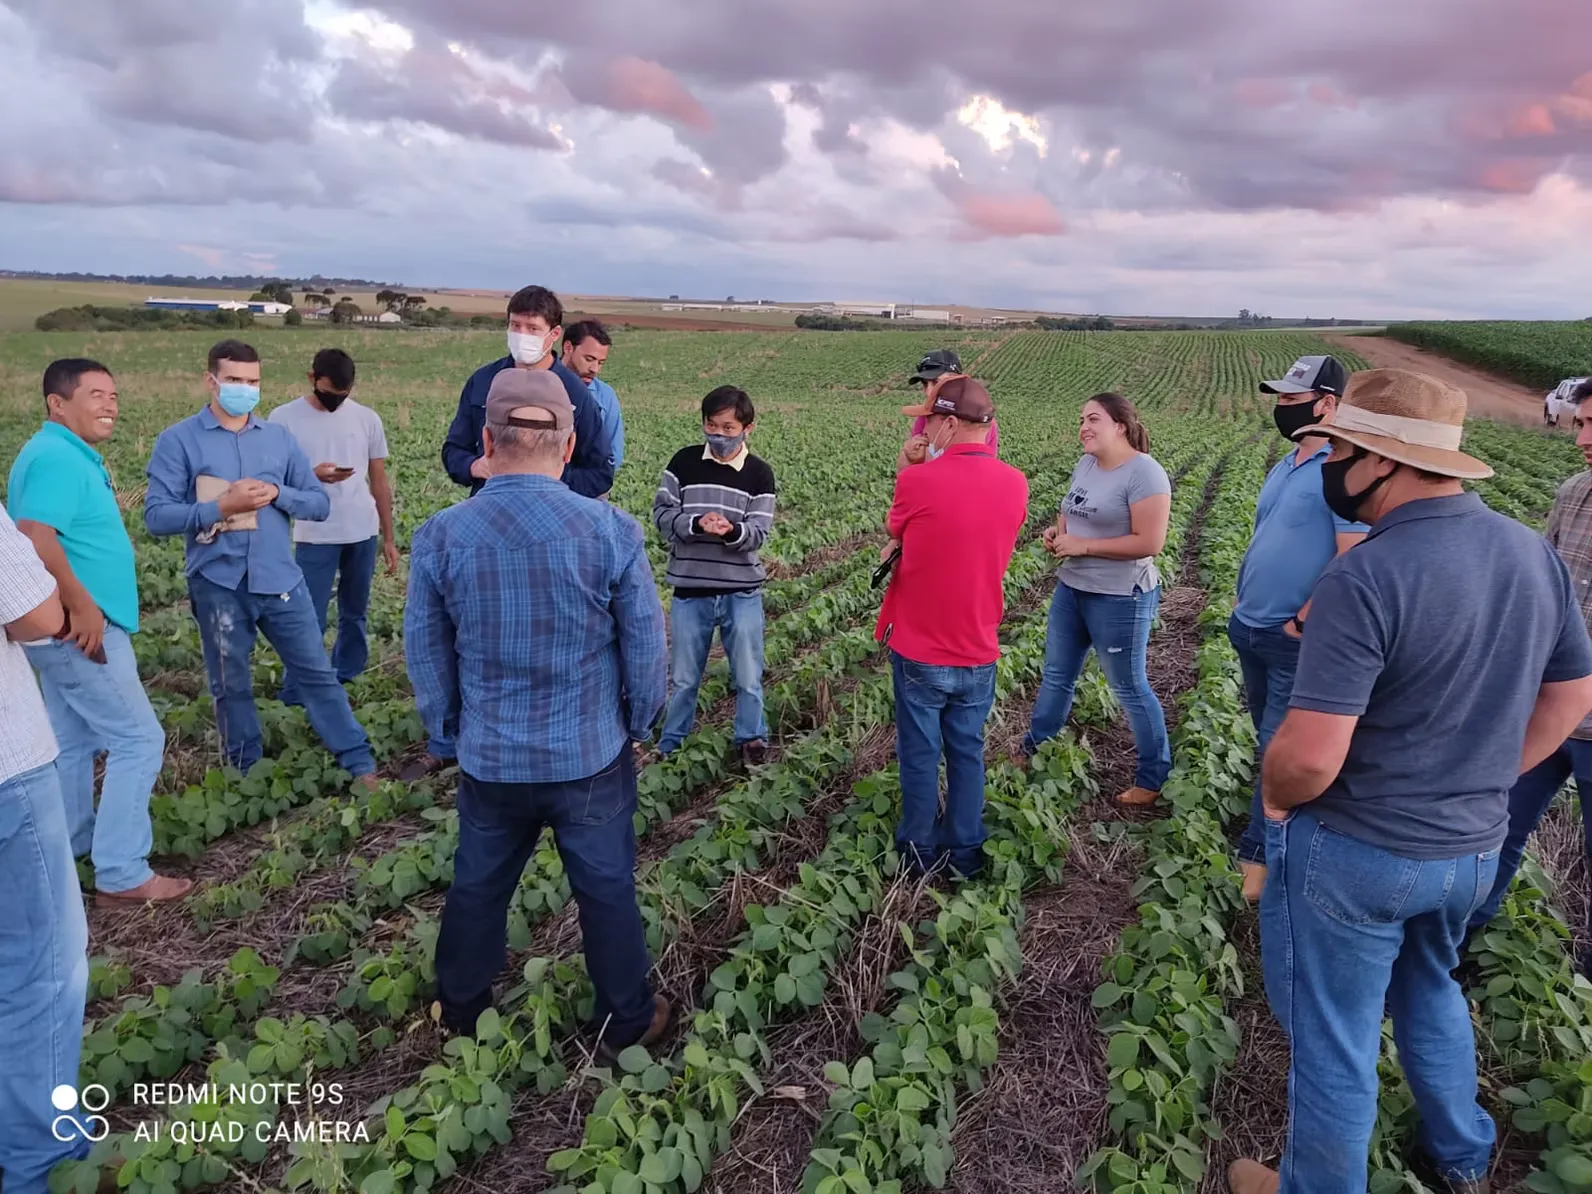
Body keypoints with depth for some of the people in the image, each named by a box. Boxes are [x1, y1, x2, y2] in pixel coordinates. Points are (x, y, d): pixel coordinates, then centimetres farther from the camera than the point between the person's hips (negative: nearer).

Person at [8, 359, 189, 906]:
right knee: (138, 740, -6)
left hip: (71, 630, 11)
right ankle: (121, 875, -1)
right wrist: (83, 608, -25)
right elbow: (35, 540, -31)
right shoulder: (56, 457, -19)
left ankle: (70, 855, 31)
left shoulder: (69, 454, 14)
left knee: (72, 743, 18)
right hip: (80, 629, -11)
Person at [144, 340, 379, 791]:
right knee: (232, 687, 12)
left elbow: (320, 503, 5)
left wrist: (277, 493, -13)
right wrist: (220, 507, -20)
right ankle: (248, 775, 28)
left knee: (316, 672, 8)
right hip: (217, 585, -2)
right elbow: (156, 515, -9)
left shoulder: (280, 438, 6)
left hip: (280, 580, 2)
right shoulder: (178, 441, -3)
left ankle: (359, 763, 16)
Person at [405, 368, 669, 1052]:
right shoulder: (611, 532, -17)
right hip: (592, 758, -2)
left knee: (477, 889, 22)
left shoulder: (439, 538, -12)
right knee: (607, 891, 16)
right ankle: (627, 1021, 33)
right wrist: (638, 726, 9)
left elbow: (426, 660, 0)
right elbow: (647, 648, -9)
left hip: (490, 760, 2)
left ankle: (459, 1015, 44)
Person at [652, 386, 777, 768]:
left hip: (742, 592, 0)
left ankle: (752, 741, 28)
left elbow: (758, 532, -8)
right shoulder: (684, 462, 0)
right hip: (690, 591, 1)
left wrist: (731, 530, -29)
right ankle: (669, 747, 30)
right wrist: (696, 524, -22)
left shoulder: (759, 474, -1)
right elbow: (662, 514, -4)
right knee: (683, 679, 12)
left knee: (748, 678, 9)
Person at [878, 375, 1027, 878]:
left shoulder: (918, 481, -19)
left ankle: (919, 852, 25)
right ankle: (965, 852, 28)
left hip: (920, 649, -4)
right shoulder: (1015, 484, -4)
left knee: (920, 755, 11)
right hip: (979, 650, 4)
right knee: (968, 752, 16)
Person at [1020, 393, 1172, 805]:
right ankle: (1032, 751, 36)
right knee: (1056, 675, 19)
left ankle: (1154, 777, 22)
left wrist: (1083, 545, -22)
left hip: (1120, 599, -8)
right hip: (1071, 589, 8)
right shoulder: (1087, 464, 7)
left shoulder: (1144, 473, -19)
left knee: (1129, 687, 5)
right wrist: (1057, 530, -3)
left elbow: (1149, 542, -25)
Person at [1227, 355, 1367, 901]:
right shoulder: (1285, 465, 10)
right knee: (1269, 738, 19)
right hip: (1250, 629, 9)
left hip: (1296, 640, -9)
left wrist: (1300, 622, -17)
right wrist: (1242, 599, 13)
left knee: (1281, 748, 0)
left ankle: (1259, 852, 11)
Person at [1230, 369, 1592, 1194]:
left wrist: (1276, 798, -9)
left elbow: (1310, 759, -31)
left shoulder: (1364, 577, -28)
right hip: (1475, 848, 8)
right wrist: (1478, 783, 15)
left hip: (1355, 854, -8)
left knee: (1333, 1042, 13)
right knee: (1430, 989, 32)